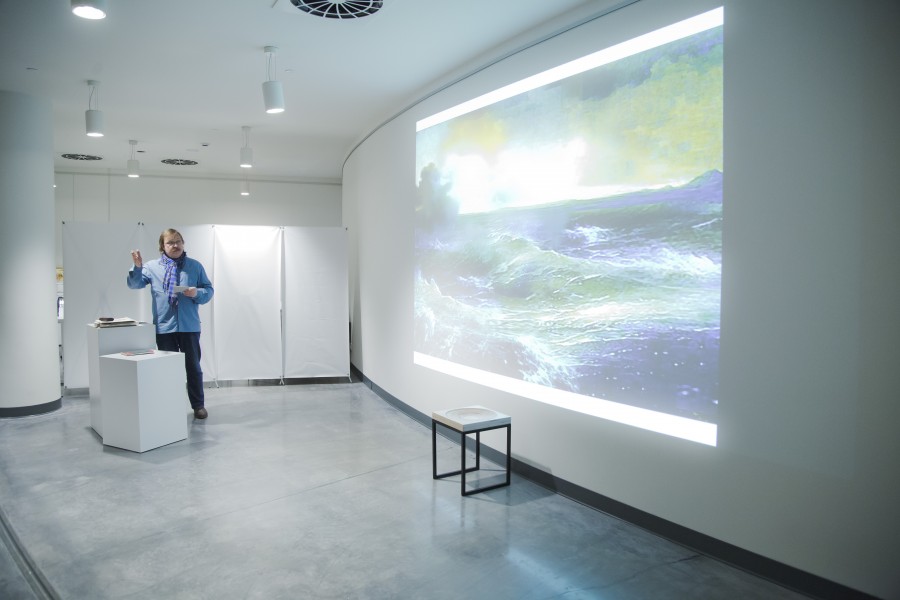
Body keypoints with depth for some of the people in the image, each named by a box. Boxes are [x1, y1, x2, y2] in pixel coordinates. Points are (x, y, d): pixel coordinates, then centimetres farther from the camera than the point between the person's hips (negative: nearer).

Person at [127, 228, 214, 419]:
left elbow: (209, 290, 6)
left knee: (193, 366, 7)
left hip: (189, 326, 0)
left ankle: (198, 405, 17)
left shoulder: (195, 266, 5)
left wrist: (197, 293, -15)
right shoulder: (152, 266, 4)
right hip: (164, 326, 0)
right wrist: (137, 267, -20)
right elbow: (134, 284, -4)